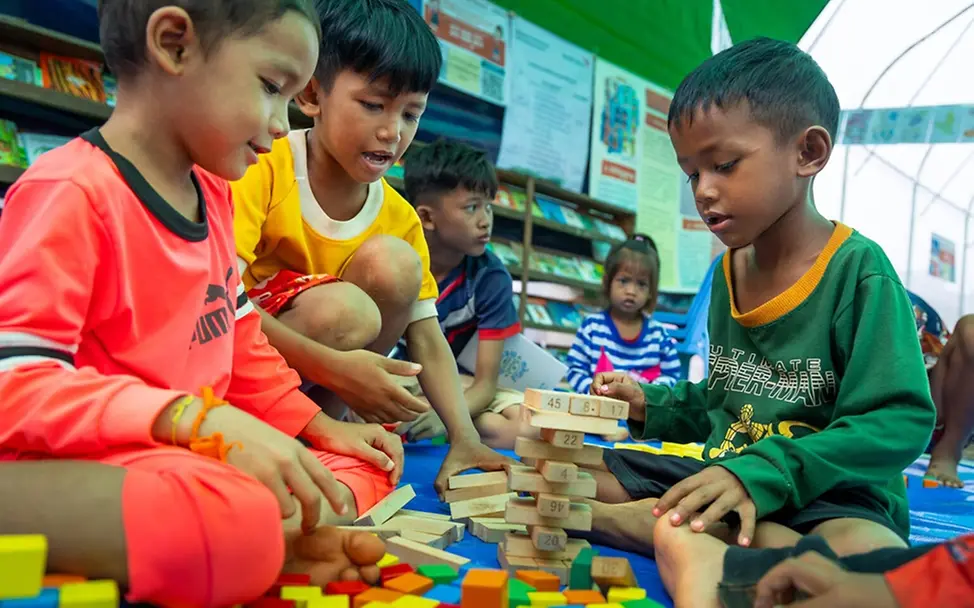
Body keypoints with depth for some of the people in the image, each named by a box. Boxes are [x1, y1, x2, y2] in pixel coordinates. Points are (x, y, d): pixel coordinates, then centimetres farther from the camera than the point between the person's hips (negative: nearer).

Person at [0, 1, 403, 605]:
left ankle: (278, 542, -12)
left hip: (197, 458, 10)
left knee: (367, 465, 12)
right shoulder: (71, 192, -16)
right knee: (237, 519, -41)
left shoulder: (215, 194, 13)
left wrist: (315, 426, 14)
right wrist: (201, 419, -31)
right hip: (81, 464, -10)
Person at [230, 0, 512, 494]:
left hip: (315, 389, 5)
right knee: (343, 309, -32)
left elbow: (427, 341, -5)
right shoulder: (264, 170, -18)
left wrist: (465, 438, -20)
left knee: (392, 262, -18)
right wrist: (332, 366, -36)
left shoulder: (400, 219, -2)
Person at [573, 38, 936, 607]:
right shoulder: (729, 272, 9)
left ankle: (621, 521, -38)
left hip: (827, 492, -6)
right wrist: (654, 405, 4)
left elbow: (899, 424, -18)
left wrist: (762, 474, -28)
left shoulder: (858, 271, -12)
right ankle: (685, 542, -25)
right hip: (727, 472, 7)